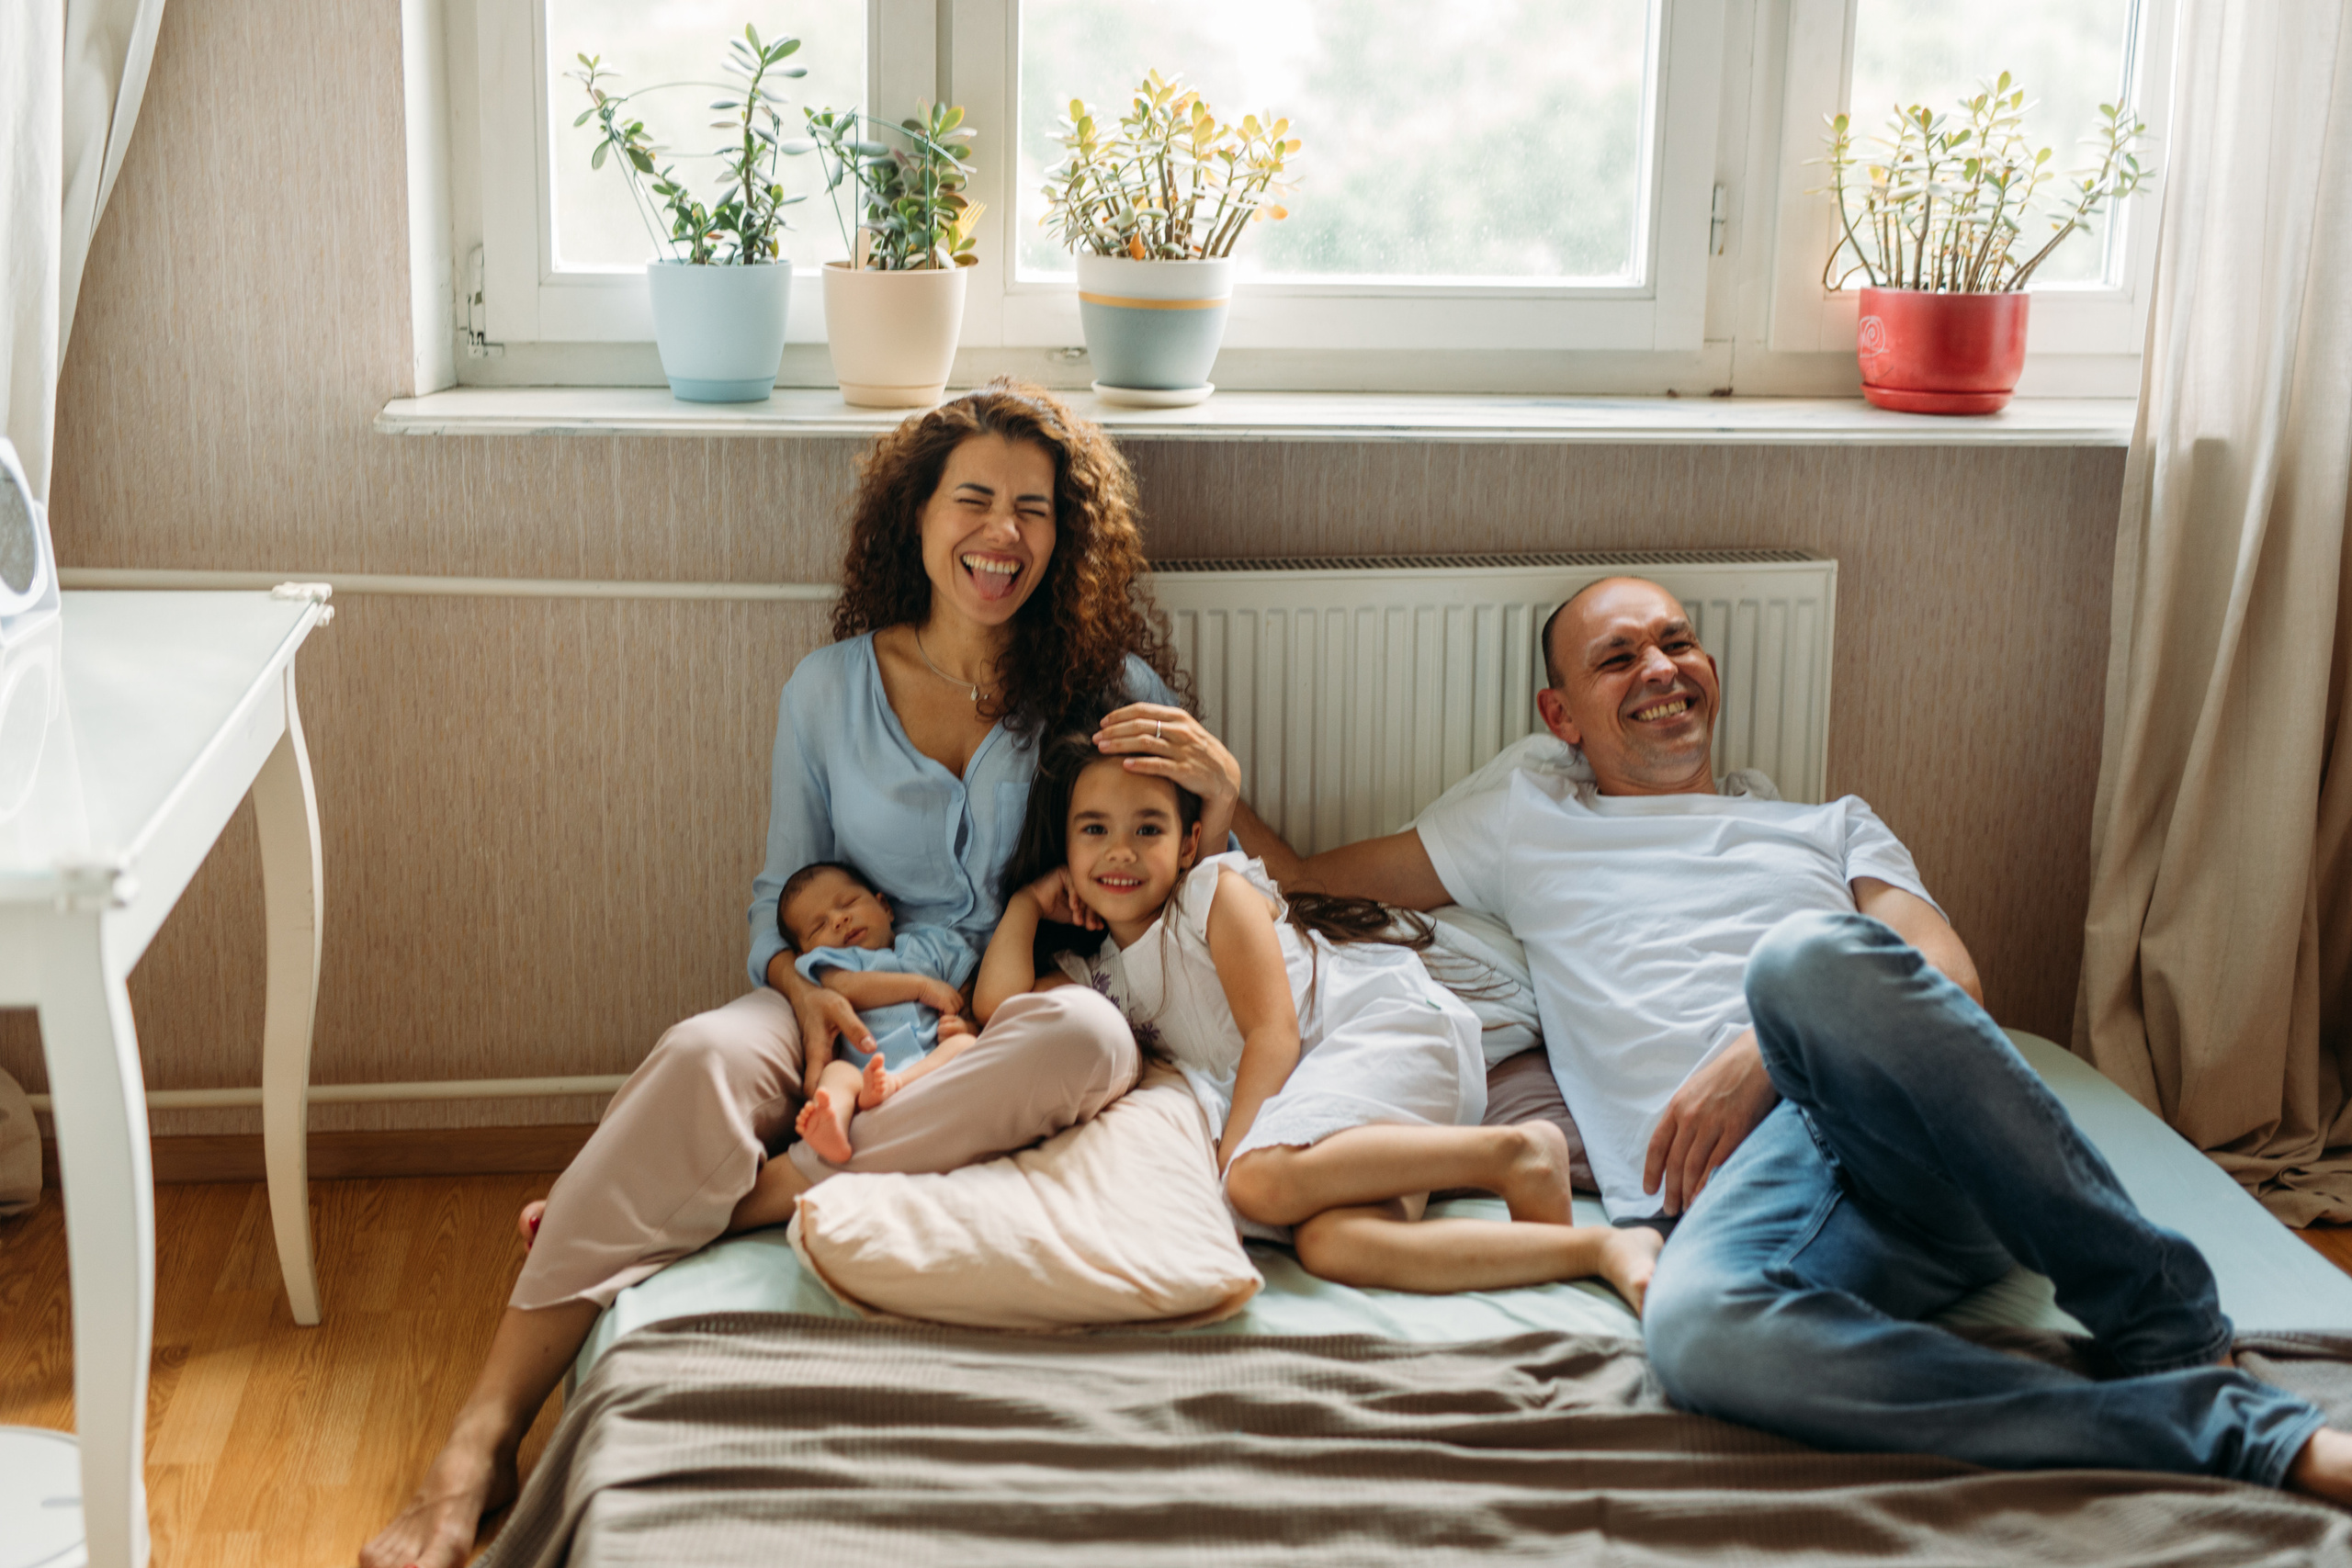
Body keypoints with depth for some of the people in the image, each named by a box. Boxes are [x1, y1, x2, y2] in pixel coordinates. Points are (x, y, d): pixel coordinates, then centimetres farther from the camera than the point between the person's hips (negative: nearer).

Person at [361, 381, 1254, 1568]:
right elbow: (780, 892, 14)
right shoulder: (830, 690, 10)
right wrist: (803, 984, -9)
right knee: (704, 1056, -33)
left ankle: (761, 1192, -35)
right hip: (848, 1014, 0)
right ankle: (480, 1443, -40)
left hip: (1004, 1030, 0)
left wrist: (1222, 785, -11)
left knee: (1090, 1034, -37)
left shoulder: (1106, 686, 8)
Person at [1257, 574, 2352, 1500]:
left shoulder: (1830, 827, 31)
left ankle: (2166, 1322, -25)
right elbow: (1299, 877, 38)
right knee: (1696, 1326, -41)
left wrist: (1764, 1055, -5)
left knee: (1806, 952, -37)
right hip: (1737, 1182, 0)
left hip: (1927, 1153, 1)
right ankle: (2245, 1433, -38)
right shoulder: (1526, 824, 32)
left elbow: (1953, 982, 12)